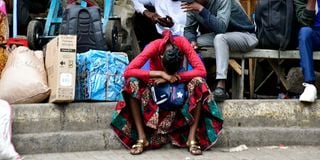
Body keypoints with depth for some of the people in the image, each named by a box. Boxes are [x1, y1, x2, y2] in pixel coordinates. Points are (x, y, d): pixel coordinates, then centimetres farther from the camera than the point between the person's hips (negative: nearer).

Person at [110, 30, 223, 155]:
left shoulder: (182, 43, -27)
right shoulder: (154, 46, -29)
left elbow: (201, 71, -31)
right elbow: (128, 72, -37)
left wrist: (174, 76, -37)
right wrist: (161, 74, -42)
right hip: (155, 85, -1)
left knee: (198, 82, -31)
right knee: (133, 82, -32)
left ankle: (192, 137, -27)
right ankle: (141, 137, -27)